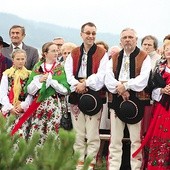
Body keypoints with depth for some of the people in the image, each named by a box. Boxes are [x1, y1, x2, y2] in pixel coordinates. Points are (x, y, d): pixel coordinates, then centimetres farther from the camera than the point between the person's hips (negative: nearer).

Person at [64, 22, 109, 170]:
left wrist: (85, 83, -15)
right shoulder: (73, 54, 13)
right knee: (78, 134, 6)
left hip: (94, 96, -3)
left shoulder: (102, 54, 3)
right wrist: (77, 84, -16)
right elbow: (68, 73, 1)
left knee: (92, 134, -5)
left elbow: (101, 76, -8)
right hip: (76, 95, 3)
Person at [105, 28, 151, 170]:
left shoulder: (144, 58, 3)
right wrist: (119, 89, -15)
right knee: (115, 140, 5)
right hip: (116, 100, 3)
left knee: (136, 139, -1)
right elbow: (108, 79, 2)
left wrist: (125, 86, -15)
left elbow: (143, 79, -11)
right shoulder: (114, 58, 15)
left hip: (136, 101, -3)